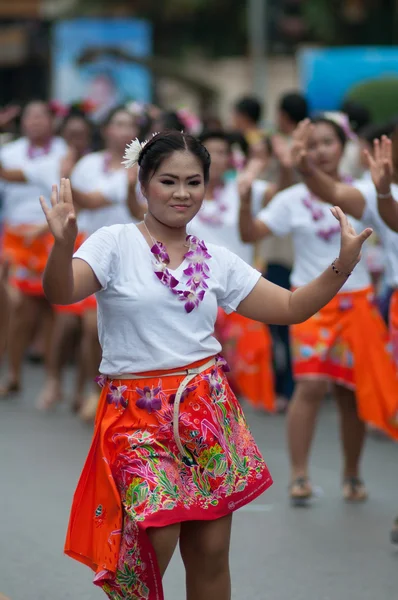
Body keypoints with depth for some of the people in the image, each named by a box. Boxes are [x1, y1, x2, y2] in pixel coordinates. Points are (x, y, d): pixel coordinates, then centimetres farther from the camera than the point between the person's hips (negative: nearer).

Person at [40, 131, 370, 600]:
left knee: (210, 553, 5)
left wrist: (344, 264, 1)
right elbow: (59, 293, -20)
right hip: (138, 416, -4)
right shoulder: (116, 244, -4)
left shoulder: (217, 260, 10)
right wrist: (63, 243, -40)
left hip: (208, 411, 4)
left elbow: (291, 307, 15)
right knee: (154, 543, -13)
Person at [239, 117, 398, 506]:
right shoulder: (293, 199, -4)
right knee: (312, 384, -16)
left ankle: (352, 474, 22)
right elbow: (250, 234, -10)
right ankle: (299, 475, -9)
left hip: (356, 302, 2)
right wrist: (245, 200, -27)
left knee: (351, 392, 6)